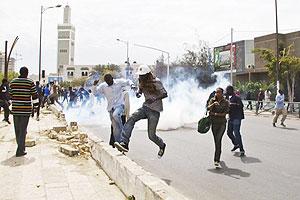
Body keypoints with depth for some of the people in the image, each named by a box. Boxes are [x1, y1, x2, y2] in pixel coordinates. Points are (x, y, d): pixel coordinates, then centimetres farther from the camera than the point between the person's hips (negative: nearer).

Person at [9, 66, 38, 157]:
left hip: (15, 109, 4)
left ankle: (21, 147, 26)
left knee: (17, 130, 14)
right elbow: (34, 95, -4)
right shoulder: (30, 82, -6)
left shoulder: (13, 82, 7)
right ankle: (20, 151, 2)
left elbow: (10, 95, 14)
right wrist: (35, 105, 10)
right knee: (22, 130, 0)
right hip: (26, 109, -4)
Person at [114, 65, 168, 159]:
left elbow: (165, 94, -14)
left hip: (155, 111, -6)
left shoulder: (156, 82, -14)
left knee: (151, 135, -3)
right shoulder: (142, 82, 5)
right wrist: (138, 93, -4)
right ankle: (124, 143, -29)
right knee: (131, 119, -23)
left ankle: (162, 146, 30)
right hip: (145, 107, 6)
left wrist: (154, 99, -30)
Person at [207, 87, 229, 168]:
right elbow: (208, 108, -11)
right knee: (217, 141, 10)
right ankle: (217, 158, 29)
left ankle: (216, 161, -17)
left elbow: (225, 113, -5)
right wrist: (213, 104, -29)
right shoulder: (212, 100, 5)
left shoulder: (225, 102, 1)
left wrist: (215, 114, -9)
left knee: (218, 140, -15)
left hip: (222, 123, -2)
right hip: (214, 123, 2)